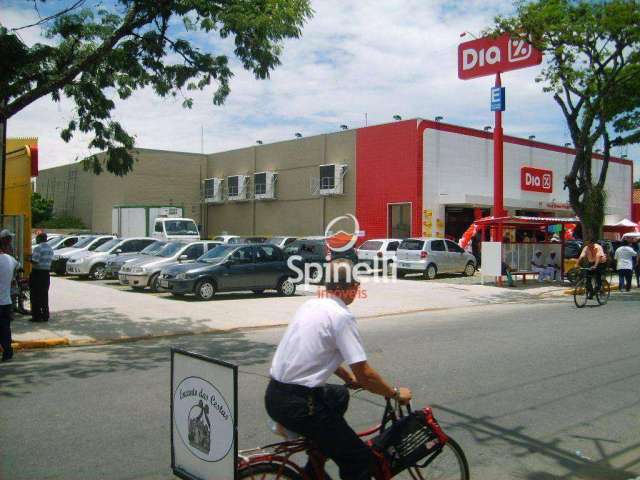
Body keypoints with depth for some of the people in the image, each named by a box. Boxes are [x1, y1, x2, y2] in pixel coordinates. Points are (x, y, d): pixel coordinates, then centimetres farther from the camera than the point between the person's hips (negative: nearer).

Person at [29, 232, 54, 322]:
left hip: (37, 273, -7)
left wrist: (29, 258, -1)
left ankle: (36, 316, 2)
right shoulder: (50, 249, 10)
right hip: (46, 273, 7)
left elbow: (35, 262, -21)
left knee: (36, 296, 0)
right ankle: (45, 316, 14)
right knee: (44, 295, 12)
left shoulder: (38, 248, -14)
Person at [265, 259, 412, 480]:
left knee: (340, 395, 34)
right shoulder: (342, 316, -15)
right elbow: (364, 374, -15)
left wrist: (348, 377, 29)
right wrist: (395, 393, 1)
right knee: (363, 462, -1)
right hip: (297, 404, -9)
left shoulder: (310, 304, 10)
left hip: (275, 394, 9)